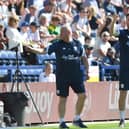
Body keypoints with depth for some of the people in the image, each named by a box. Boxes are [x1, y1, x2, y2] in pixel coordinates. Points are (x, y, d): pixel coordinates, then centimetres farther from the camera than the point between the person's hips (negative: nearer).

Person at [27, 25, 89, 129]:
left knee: (82, 95, -3)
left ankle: (77, 119, 12)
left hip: (77, 76, 2)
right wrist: (31, 49, -16)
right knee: (63, 98, 0)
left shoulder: (78, 44, 5)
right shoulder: (57, 44, 1)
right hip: (62, 76, -2)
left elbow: (84, 58, 12)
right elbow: (44, 51, -3)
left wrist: (87, 71, 9)